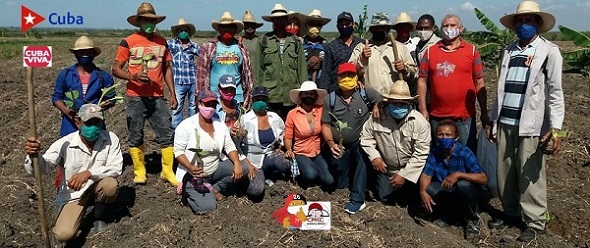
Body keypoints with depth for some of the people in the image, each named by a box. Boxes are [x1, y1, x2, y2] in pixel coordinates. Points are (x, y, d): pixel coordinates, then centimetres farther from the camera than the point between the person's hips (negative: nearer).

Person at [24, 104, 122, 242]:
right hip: (73, 195, -1)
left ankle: (100, 217, 0)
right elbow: (42, 168, -22)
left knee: (110, 184, -33)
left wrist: (88, 173, -36)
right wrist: (33, 156, -45)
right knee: (63, 234, -21)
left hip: (97, 189, 1)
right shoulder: (65, 144, -18)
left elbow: (116, 168, -21)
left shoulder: (110, 139, -16)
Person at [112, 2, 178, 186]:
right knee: (136, 137, 6)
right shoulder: (128, 42, -3)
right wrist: (133, 76, -21)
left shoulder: (162, 42, 9)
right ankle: (139, 171, 20)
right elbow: (116, 69, -2)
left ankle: (167, 171, 12)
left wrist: (172, 93, 7)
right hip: (136, 98, -3)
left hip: (158, 98, 3)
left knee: (167, 134, 1)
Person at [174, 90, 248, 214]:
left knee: (243, 168, -14)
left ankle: (215, 189, 3)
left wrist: (237, 163, -18)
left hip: (216, 168, 6)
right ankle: (189, 193, 10)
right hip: (194, 174, -5)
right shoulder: (186, 125, -12)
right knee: (207, 207, -22)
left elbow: (229, 146, 1)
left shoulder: (220, 125, 3)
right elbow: (178, 151, -14)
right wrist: (190, 167, -32)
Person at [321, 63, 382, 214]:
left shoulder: (366, 93, -7)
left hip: (360, 143, -2)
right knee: (340, 184, 7)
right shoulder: (330, 99, -2)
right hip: (340, 147, 2)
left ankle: (357, 199, -25)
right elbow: (325, 125, -1)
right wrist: (330, 143, -15)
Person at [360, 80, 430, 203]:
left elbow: (421, 154, -19)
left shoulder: (420, 122, -21)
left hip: (410, 169, -1)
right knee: (384, 197, 5)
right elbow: (366, 137, -1)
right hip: (386, 167, 2)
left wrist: (404, 175, -21)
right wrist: (374, 156, -16)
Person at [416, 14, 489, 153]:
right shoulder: (430, 51, 7)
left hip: (465, 117, -1)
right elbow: (422, 80, 5)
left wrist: (484, 113, 2)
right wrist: (423, 109, -1)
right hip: (437, 117, 1)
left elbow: (479, 83, 4)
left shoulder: (471, 51, 5)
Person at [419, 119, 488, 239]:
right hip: (446, 191, 3)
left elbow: (483, 178, -29)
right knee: (428, 189, -25)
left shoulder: (464, 152, -22)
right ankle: (448, 212, 8)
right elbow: (426, 175, -14)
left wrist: (458, 174, -42)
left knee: (463, 185, -36)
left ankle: (472, 219, -6)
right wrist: (423, 191, -35)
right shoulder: (434, 153, -10)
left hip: (466, 191, -3)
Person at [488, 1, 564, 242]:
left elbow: (555, 92, -8)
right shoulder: (508, 51, 14)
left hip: (531, 124, -5)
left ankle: (535, 222, 13)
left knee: (530, 175, -1)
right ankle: (511, 213, 28)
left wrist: (556, 127, -17)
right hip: (505, 122, 5)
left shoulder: (549, 51, -2)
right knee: (504, 172, 12)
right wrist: (493, 119, 15)